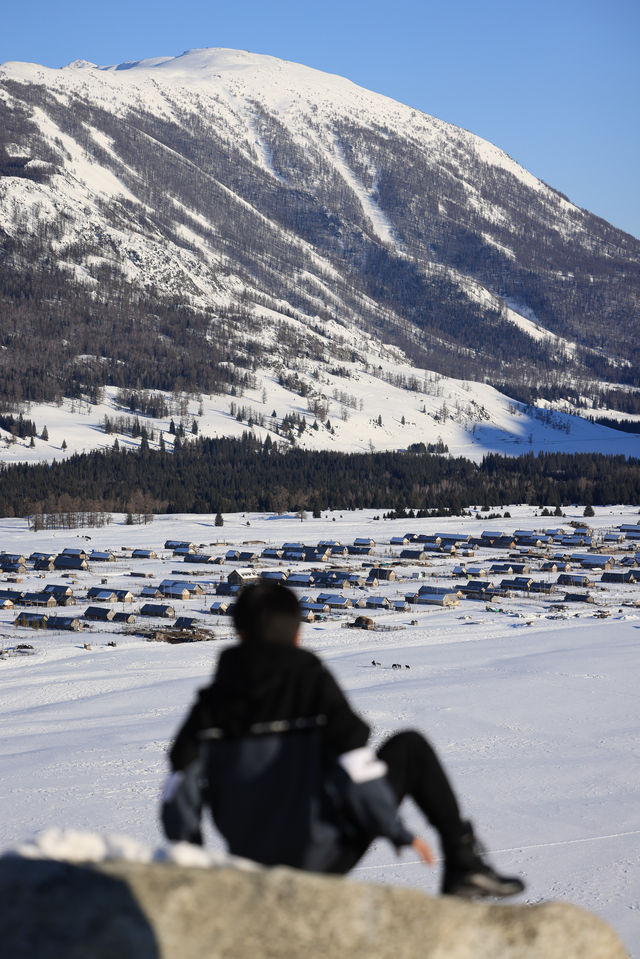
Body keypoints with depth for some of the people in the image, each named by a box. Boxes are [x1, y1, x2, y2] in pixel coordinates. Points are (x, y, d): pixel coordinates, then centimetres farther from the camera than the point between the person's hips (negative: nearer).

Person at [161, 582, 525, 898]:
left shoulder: (212, 700, 0)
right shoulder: (312, 680, -9)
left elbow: (181, 786, -2)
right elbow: (355, 769, -16)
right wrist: (400, 833, -4)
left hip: (255, 861, 4)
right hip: (322, 855, -4)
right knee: (410, 747, 10)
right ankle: (464, 864, 11)